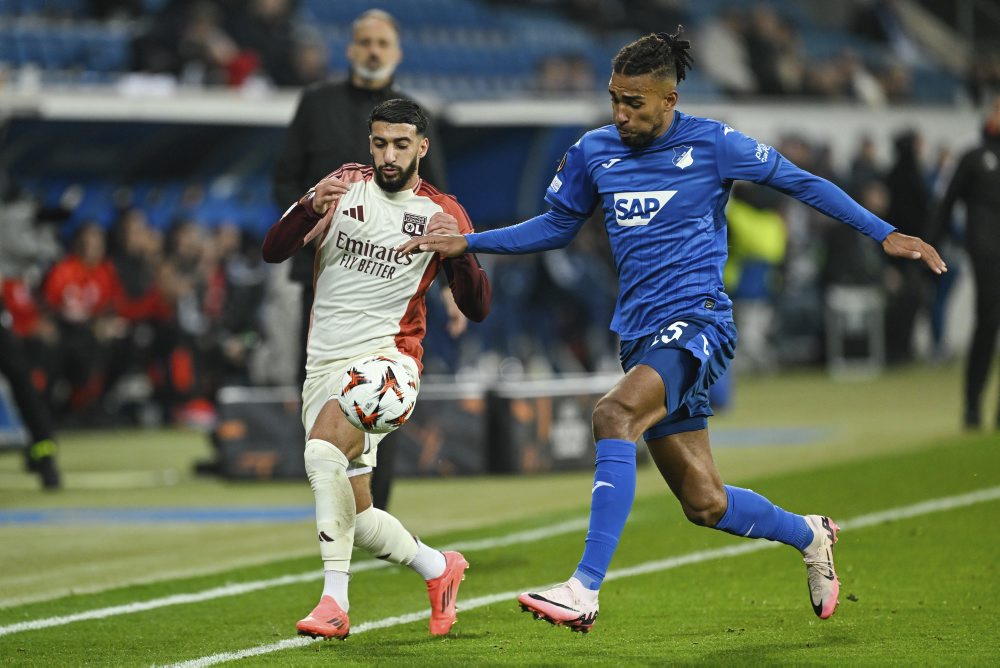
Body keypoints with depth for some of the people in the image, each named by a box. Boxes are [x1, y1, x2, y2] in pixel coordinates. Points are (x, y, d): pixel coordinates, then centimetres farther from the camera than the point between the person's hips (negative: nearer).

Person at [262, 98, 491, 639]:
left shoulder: (441, 213, 2)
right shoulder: (345, 185, 7)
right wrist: (309, 208, -18)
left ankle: (334, 601, -32)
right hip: (324, 365, 5)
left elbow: (477, 309, -1)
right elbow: (272, 251, 0)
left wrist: (460, 251, -19)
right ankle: (438, 568, 33)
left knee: (324, 448, -33)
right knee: (354, 518, 6)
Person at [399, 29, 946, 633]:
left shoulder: (710, 144, -5)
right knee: (706, 504, 7)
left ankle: (585, 590, -37)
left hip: (698, 322, -6)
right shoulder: (593, 152, 9)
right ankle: (809, 535, 38)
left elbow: (800, 182, 2)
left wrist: (883, 233, -4)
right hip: (642, 334, 6)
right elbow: (556, 226, 23)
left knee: (615, 414, -33)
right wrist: (465, 242, 13)